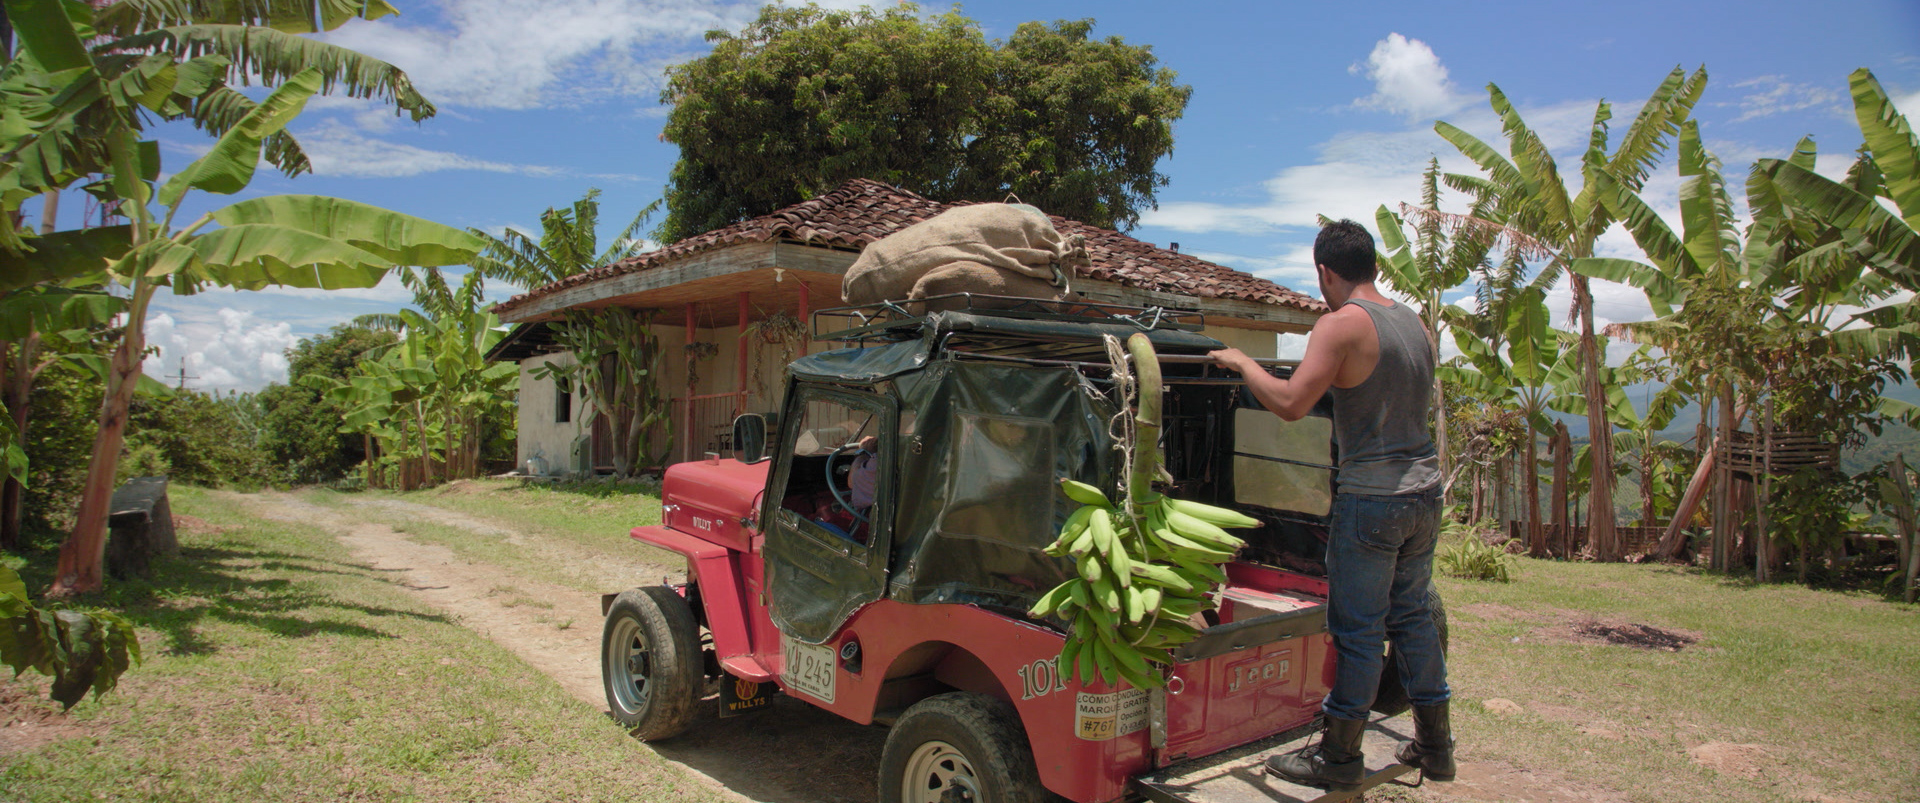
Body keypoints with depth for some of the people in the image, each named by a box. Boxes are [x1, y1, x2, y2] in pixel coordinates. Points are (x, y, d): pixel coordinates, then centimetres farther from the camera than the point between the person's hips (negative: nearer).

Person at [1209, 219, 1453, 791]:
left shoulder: (1342, 324, -13)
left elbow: (1290, 403, -21)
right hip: (1425, 489, 8)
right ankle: (1434, 747, 27)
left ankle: (1339, 757, 12)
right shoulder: (1414, 323, 11)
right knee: (1412, 616, 18)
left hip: (1372, 496, -8)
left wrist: (1242, 362, -7)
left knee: (1357, 629, 1)